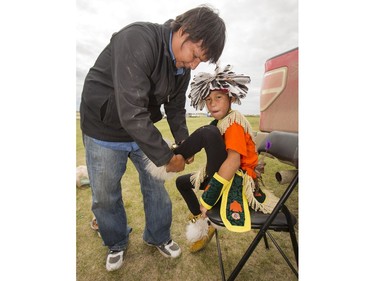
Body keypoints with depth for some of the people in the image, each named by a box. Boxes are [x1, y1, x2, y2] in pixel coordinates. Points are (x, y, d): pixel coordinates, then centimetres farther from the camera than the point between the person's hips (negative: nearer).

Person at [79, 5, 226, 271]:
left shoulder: (182, 64, -4)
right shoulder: (137, 40, -28)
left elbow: (176, 106, 6)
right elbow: (131, 113, -34)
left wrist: (183, 141, -9)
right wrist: (166, 157, -27)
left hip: (144, 130, 5)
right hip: (105, 130, -4)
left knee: (156, 187, 9)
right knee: (105, 197, 8)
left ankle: (159, 237, 36)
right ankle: (116, 243, 38)